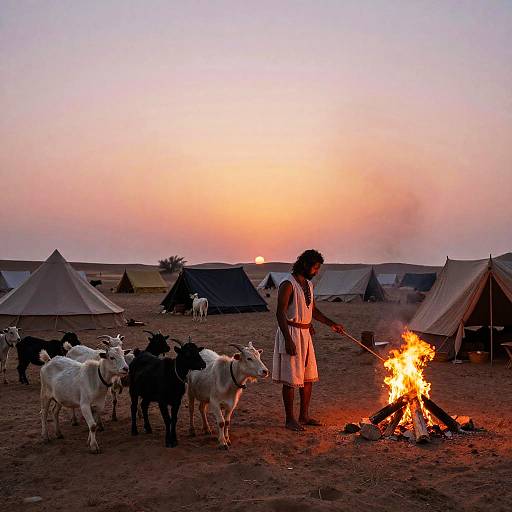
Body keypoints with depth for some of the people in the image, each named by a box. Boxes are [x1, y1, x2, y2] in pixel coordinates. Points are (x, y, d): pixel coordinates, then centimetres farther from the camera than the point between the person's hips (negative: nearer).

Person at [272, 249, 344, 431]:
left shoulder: (309, 284, 12)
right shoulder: (288, 284, -15)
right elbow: (280, 313, -19)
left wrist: (331, 324, 14)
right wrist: (288, 340, -24)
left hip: (306, 334, 9)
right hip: (291, 333, -9)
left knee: (308, 377, 13)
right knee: (291, 379, -2)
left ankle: (304, 416, 25)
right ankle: (290, 419, 9)